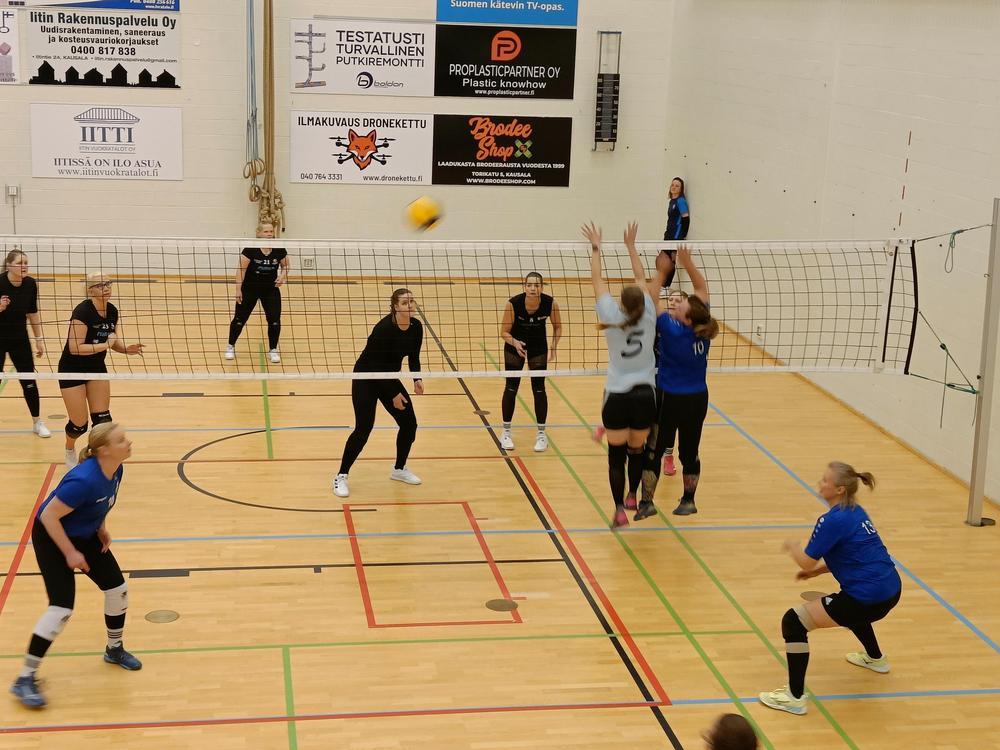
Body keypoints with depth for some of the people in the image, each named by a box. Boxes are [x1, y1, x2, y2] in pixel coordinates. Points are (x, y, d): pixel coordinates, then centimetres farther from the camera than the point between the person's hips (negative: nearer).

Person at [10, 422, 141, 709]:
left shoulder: (115, 470, -11)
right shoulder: (84, 480, -36)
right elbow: (49, 516, -30)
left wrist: (102, 529, 1)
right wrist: (70, 553, -25)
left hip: (84, 534, 8)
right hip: (52, 537, -8)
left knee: (117, 589, 10)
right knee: (62, 608, -15)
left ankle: (114, 649, 36)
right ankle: (25, 679, -6)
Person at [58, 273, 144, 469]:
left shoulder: (112, 311, -4)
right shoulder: (82, 311, -26)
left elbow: (113, 341, 9)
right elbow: (75, 347, -30)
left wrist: (126, 349, -11)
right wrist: (105, 345, -29)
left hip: (97, 368, 6)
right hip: (72, 371, -6)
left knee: (102, 419, -2)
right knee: (79, 424, 4)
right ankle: (69, 449, 37)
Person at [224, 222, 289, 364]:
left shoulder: (279, 250, -10)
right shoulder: (250, 249, -19)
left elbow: (285, 265, 7)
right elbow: (241, 269, -18)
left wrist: (283, 276, -13)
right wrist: (238, 289, -22)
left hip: (271, 289, 2)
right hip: (249, 289, -2)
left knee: (275, 320, -6)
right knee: (240, 319, 7)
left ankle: (273, 350, 12)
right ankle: (231, 346, 29)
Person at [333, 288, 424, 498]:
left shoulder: (416, 327, -8)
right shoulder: (384, 328, -28)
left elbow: (413, 358, 3)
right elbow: (377, 365, -25)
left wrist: (417, 379, -15)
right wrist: (393, 394, -22)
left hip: (389, 378, 7)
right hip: (366, 379, -7)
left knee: (409, 423, 3)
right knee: (363, 428, -13)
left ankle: (399, 469, 25)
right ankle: (341, 477, 1)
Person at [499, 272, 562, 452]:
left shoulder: (550, 303, -25)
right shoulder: (513, 303, -29)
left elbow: (557, 326, -5)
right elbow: (504, 332, -18)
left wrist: (553, 347, -19)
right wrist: (515, 343, -38)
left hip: (538, 347, 1)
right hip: (515, 345, -1)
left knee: (538, 388, -2)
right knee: (511, 387, 2)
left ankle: (541, 434, 11)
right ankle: (506, 432, 17)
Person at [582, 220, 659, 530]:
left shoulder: (613, 318, -10)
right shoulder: (648, 317, -3)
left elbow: (597, 281, 0)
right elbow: (642, 280, 10)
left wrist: (596, 248, 11)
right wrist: (631, 246, 19)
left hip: (618, 397, -3)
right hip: (645, 396, 3)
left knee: (616, 455, 6)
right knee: (636, 450, 21)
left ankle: (620, 510, -3)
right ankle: (631, 497, 37)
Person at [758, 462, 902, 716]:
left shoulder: (833, 520, -15)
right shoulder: (857, 512, 12)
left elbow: (806, 562, -11)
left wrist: (792, 547, 10)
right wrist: (816, 571, 18)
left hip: (868, 599, -10)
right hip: (891, 590, 10)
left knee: (793, 621, -6)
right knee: (850, 605, 44)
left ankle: (795, 697, -7)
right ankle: (875, 658, 62)